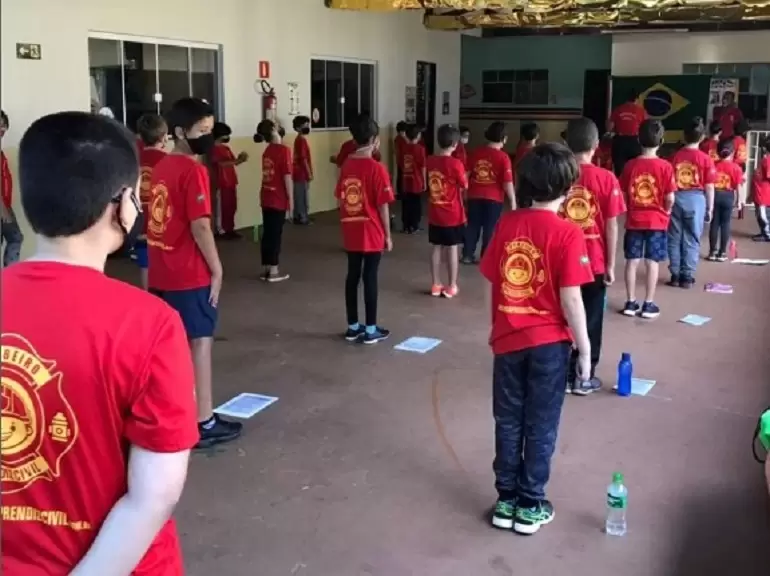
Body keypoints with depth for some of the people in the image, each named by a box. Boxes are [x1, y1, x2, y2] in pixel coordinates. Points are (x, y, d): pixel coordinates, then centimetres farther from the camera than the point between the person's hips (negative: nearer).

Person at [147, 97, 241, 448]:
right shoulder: (193, 171, -15)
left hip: (161, 272, 8)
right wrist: (217, 270, -12)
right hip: (190, 274, -8)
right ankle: (204, 422, 6)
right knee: (200, 341, 0)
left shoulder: (162, 167, 11)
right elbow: (200, 227, -20)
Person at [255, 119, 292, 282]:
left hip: (266, 199, 7)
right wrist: (291, 201, -10)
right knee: (276, 234, -1)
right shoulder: (284, 150, -12)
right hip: (279, 200, -7)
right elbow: (287, 177, -14)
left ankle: (265, 268, 17)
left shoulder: (267, 151, 10)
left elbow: (269, 175, 12)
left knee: (267, 233, 11)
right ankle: (273, 271, 4)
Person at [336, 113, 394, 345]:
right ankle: (370, 330, 8)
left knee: (352, 277, 11)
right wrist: (388, 235, -3)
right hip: (372, 234, -5)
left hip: (351, 233, 6)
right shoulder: (377, 168, -13)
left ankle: (353, 327, 19)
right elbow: (382, 206, -12)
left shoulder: (346, 165, 4)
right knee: (370, 278, 1)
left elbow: (341, 200, 8)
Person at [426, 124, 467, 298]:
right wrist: (463, 176, 12)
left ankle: (436, 285, 19)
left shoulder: (430, 161, -2)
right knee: (452, 249, 5)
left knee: (436, 248, 12)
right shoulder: (455, 163, -17)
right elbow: (465, 186, -6)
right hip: (453, 215, -4)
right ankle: (452, 286, 12)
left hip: (434, 214, 5)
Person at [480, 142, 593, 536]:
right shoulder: (567, 234, -13)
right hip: (549, 343, -3)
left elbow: (493, 283, 4)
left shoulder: (506, 225, -1)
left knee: (508, 423, 14)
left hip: (508, 341, 4)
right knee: (541, 427, 10)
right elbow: (570, 300, -14)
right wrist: (584, 349, -4)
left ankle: (506, 501, 24)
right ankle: (530, 507, 20)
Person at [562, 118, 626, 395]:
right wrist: (610, 264, -1)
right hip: (594, 263, -2)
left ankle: (562, 373, 18)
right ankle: (583, 377, 16)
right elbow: (611, 227, -9)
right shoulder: (606, 179, -9)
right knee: (590, 321, 9)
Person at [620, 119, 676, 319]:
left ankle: (630, 303, 13)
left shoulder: (630, 165, -4)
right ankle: (649, 304, 8)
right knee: (652, 262, 4)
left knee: (632, 261, 8)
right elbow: (670, 199, -10)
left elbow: (624, 195, -1)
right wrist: (665, 212, 8)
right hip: (657, 221, -2)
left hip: (634, 220, 2)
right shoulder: (665, 166, -10)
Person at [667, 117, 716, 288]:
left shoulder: (675, 156, -1)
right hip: (696, 199, -1)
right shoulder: (705, 158, -5)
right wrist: (710, 208, 5)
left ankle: (675, 275, 14)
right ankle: (687, 277, 9)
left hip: (676, 198, 1)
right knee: (692, 240, 6)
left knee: (674, 239, 10)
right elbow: (709, 187, -4)